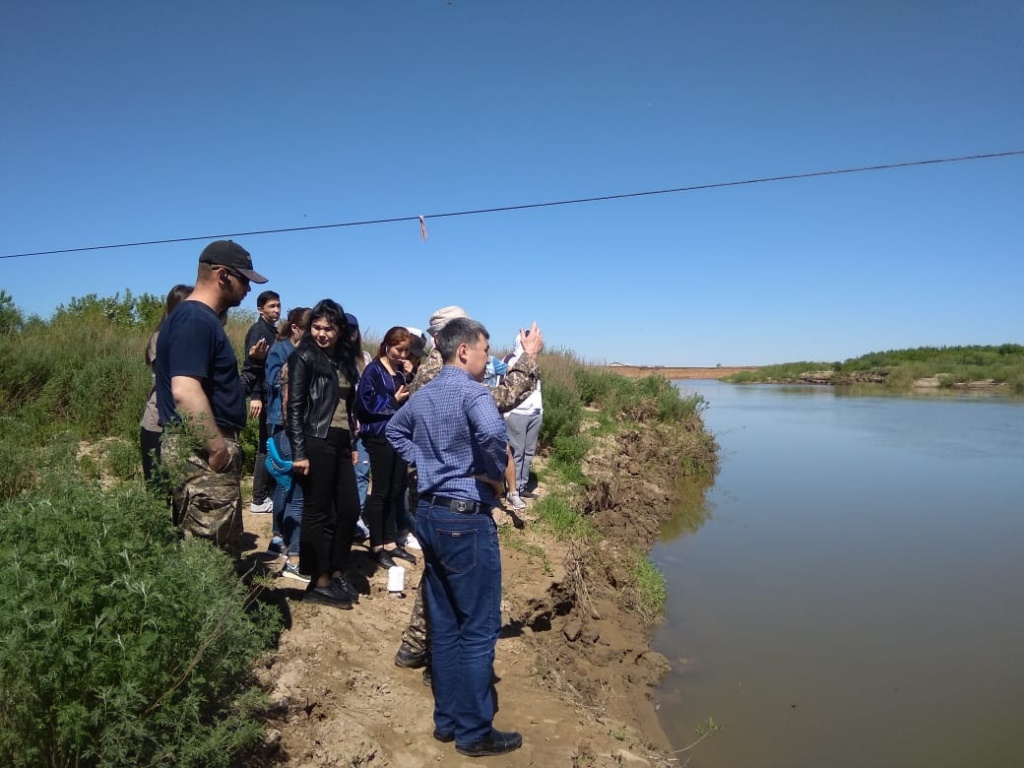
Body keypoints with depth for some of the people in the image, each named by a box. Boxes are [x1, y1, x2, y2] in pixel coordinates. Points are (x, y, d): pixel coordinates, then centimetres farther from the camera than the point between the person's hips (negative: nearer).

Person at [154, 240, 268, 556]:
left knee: (222, 551, 17)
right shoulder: (195, 320, -16)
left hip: (203, 451, 11)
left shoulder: (200, 318, 16)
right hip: (202, 456, -11)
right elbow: (185, 391, -26)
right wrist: (218, 447, -22)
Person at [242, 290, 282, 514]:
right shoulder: (258, 330, -9)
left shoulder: (273, 330, 17)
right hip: (266, 396, -9)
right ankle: (259, 500, 1)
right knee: (267, 447, -5)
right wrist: (255, 396, -25)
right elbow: (251, 364, -18)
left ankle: (270, 493, 20)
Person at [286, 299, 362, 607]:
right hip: (316, 443, -7)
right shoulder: (304, 358, -6)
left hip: (340, 443, 7)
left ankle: (336, 572, 25)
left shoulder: (344, 359, 13)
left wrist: (352, 444, 15)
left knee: (349, 509, 10)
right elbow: (295, 407, -11)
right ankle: (320, 580, 13)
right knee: (318, 511, 1)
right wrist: (298, 453, -16)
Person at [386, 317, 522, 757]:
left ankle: (447, 720, 27)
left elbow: (394, 431, 28)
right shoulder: (471, 390, -15)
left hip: (430, 514, 9)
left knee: (445, 624, 16)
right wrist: (495, 474, -18)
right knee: (479, 628, 3)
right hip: (466, 518, -9)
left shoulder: (423, 395, 11)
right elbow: (492, 431, -35)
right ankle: (474, 732, 14)